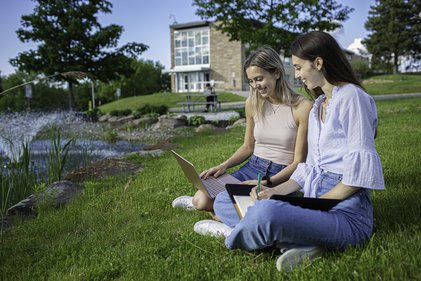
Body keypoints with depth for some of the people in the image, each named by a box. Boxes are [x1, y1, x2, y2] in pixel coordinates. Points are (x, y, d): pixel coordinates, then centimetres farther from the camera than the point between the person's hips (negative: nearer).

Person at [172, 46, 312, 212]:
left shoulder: (302, 107, -12)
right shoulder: (253, 103, 5)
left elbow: (298, 162, -10)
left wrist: (266, 183, -22)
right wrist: (224, 165, -2)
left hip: (282, 176, -4)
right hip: (252, 168, 4)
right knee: (202, 200, -19)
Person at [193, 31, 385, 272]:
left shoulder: (352, 97, -8)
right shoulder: (318, 106, 20)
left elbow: (360, 171, -16)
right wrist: (277, 191, 4)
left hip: (345, 209, -10)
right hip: (312, 198, 10)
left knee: (265, 214, -39)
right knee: (224, 201, 4)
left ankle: (232, 232, -4)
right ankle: (303, 242, -14)